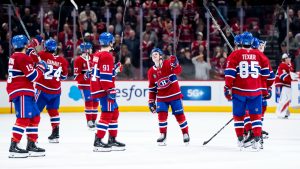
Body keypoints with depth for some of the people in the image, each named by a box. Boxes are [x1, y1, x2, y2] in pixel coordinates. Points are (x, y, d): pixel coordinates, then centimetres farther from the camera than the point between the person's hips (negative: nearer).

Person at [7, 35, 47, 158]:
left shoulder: (14, 57, 18)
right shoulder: (23, 58, -13)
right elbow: (33, 76, -15)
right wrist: (41, 67, 1)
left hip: (24, 92, 10)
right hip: (21, 92, -10)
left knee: (35, 117, 14)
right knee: (24, 118, -16)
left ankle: (31, 145, 17)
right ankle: (13, 147, -21)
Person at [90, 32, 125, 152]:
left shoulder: (97, 55, 15)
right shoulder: (107, 56, -15)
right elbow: (106, 76, -20)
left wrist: (114, 69, 28)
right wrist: (111, 91, -20)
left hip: (96, 88, 10)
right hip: (103, 89, -10)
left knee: (114, 112, 16)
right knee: (107, 114, -10)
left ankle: (112, 140, 19)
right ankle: (98, 141, -13)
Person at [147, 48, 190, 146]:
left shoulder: (168, 64, -9)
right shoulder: (151, 72, 3)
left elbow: (178, 71, -25)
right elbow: (152, 88, 9)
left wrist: (175, 64, -46)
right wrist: (151, 101, 7)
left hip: (174, 95, -3)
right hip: (161, 97, 3)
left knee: (179, 115, 1)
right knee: (162, 114, -10)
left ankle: (185, 134, 15)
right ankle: (163, 135, -1)